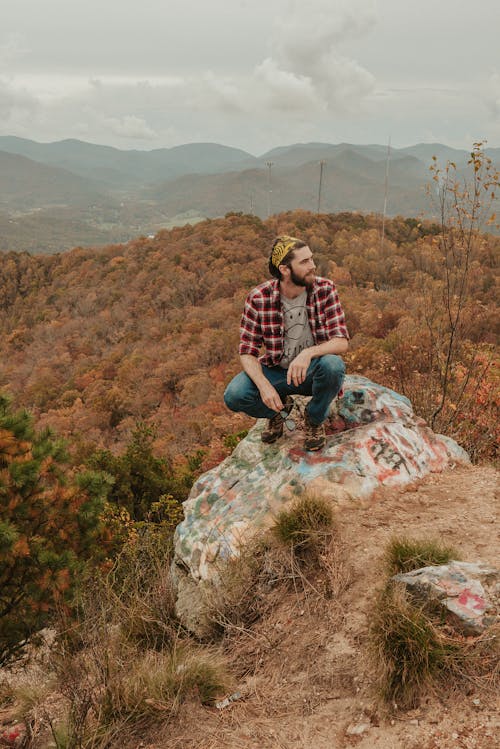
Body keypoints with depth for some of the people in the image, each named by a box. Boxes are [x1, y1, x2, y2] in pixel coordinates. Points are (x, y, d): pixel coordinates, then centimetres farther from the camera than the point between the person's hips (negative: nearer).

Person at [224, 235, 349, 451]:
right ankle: (279, 408, 10)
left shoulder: (325, 289, -14)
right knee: (234, 396, -26)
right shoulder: (258, 298, -14)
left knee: (333, 365, -35)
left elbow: (341, 342, -19)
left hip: (312, 370, 0)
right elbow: (247, 352, -10)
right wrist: (264, 385, -30)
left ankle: (315, 419, -2)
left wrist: (308, 353, -39)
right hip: (276, 371, 1)